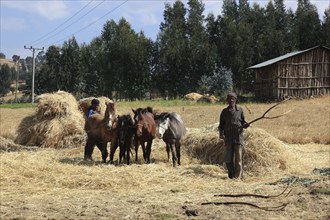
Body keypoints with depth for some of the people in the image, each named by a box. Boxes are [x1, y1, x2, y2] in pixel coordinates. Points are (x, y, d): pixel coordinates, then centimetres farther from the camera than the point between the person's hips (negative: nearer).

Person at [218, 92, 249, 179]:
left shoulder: (240, 110, 6)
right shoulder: (224, 112, 9)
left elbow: (243, 122, 12)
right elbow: (221, 125, 12)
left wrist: (246, 124, -11)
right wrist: (221, 133, -4)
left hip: (238, 137, -2)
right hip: (228, 138, 2)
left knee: (238, 158, -5)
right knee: (228, 159, 0)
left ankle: (238, 176, 0)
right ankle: (231, 175, 15)